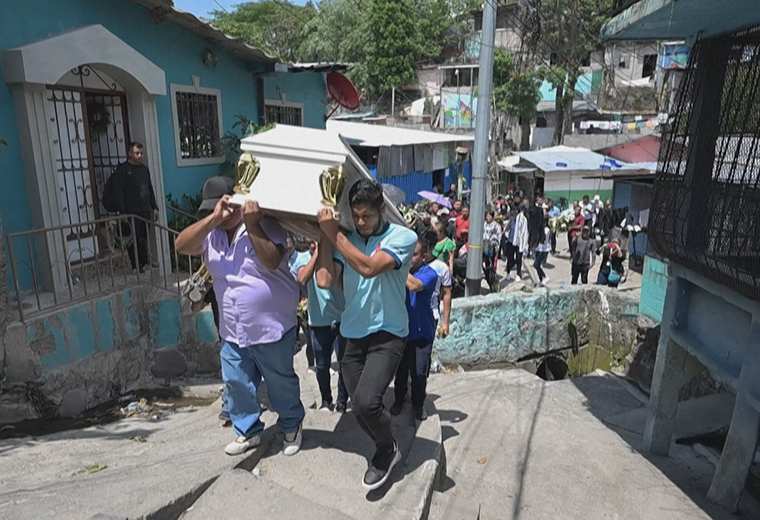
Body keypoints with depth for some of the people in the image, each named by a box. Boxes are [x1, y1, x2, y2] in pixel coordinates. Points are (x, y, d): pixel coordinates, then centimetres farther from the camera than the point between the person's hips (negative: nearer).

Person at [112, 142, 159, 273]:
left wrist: (154, 207, 16)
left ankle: (145, 262, 17)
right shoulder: (121, 169, -2)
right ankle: (136, 266, 5)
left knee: (145, 238, 6)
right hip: (131, 212, -5)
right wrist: (122, 212, -15)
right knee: (134, 239, -2)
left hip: (146, 210, 5)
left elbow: (150, 189, 21)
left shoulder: (144, 169, 16)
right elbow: (118, 192, -8)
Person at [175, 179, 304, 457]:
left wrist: (251, 225, -29)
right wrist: (213, 218, -24)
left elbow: (272, 262, -25)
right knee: (237, 383, 15)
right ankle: (247, 430, 37)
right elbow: (181, 245, -15)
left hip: (272, 326, -4)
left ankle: (292, 426, 36)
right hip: (232, 329, 5)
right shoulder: (210, 233, 2)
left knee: (281, 382, 12)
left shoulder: (266, 226, -12)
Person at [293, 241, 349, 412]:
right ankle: (326, 400, 32)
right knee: (322, 365, 13)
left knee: (344, 363, 7)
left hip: (341, 318, -1)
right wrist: (316, 253, -18)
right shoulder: (303, 258, 0)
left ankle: (342, 402, 23)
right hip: (318, 321, 2)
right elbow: (302, 279, -19)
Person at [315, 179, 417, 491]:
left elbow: (368, 267, -26)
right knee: (359, 409, 10)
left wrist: (333, 233, -21)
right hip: (352, 337, 5)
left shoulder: (403, 237, -11)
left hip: (387, 335, -5)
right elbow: (324, 281, -10)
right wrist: (324, 234, -8)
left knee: (366, 401, -21)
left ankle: (387, 449, 11)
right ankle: (386, 449, 39)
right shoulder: (346, 240, 2)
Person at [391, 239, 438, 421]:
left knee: (419, 373, 11)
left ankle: (418, 404, 33)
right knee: (400, 371, 17)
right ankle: (399, 400, 38)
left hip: (421, 332, -3)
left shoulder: (429, 273, -14)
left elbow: (414, 285, -34)